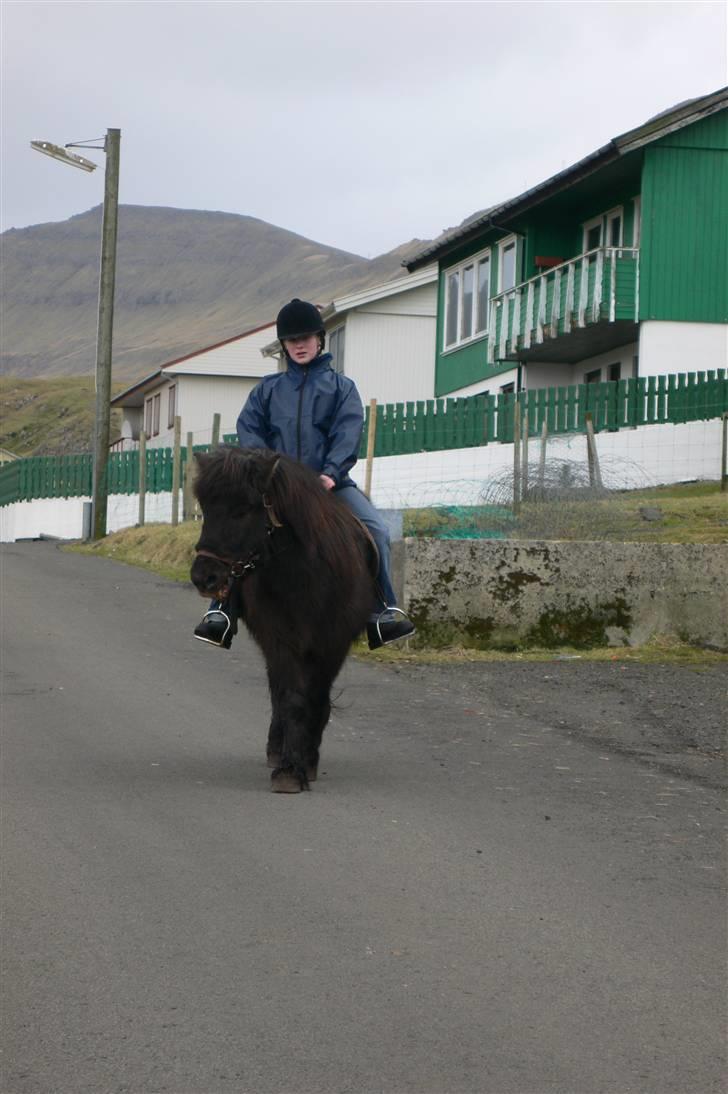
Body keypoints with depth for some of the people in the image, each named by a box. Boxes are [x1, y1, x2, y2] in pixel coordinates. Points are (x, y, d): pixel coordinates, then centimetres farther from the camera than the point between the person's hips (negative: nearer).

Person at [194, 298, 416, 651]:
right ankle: (221, 611, -19)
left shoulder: (340, 386, 14)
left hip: (329, 483, -1)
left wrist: (331, 472, -18)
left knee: (375, 529, -24)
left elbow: (348, 432, -1)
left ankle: (383, 611, -17)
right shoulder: (268, 389, 19)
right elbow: (249, 429, 8)